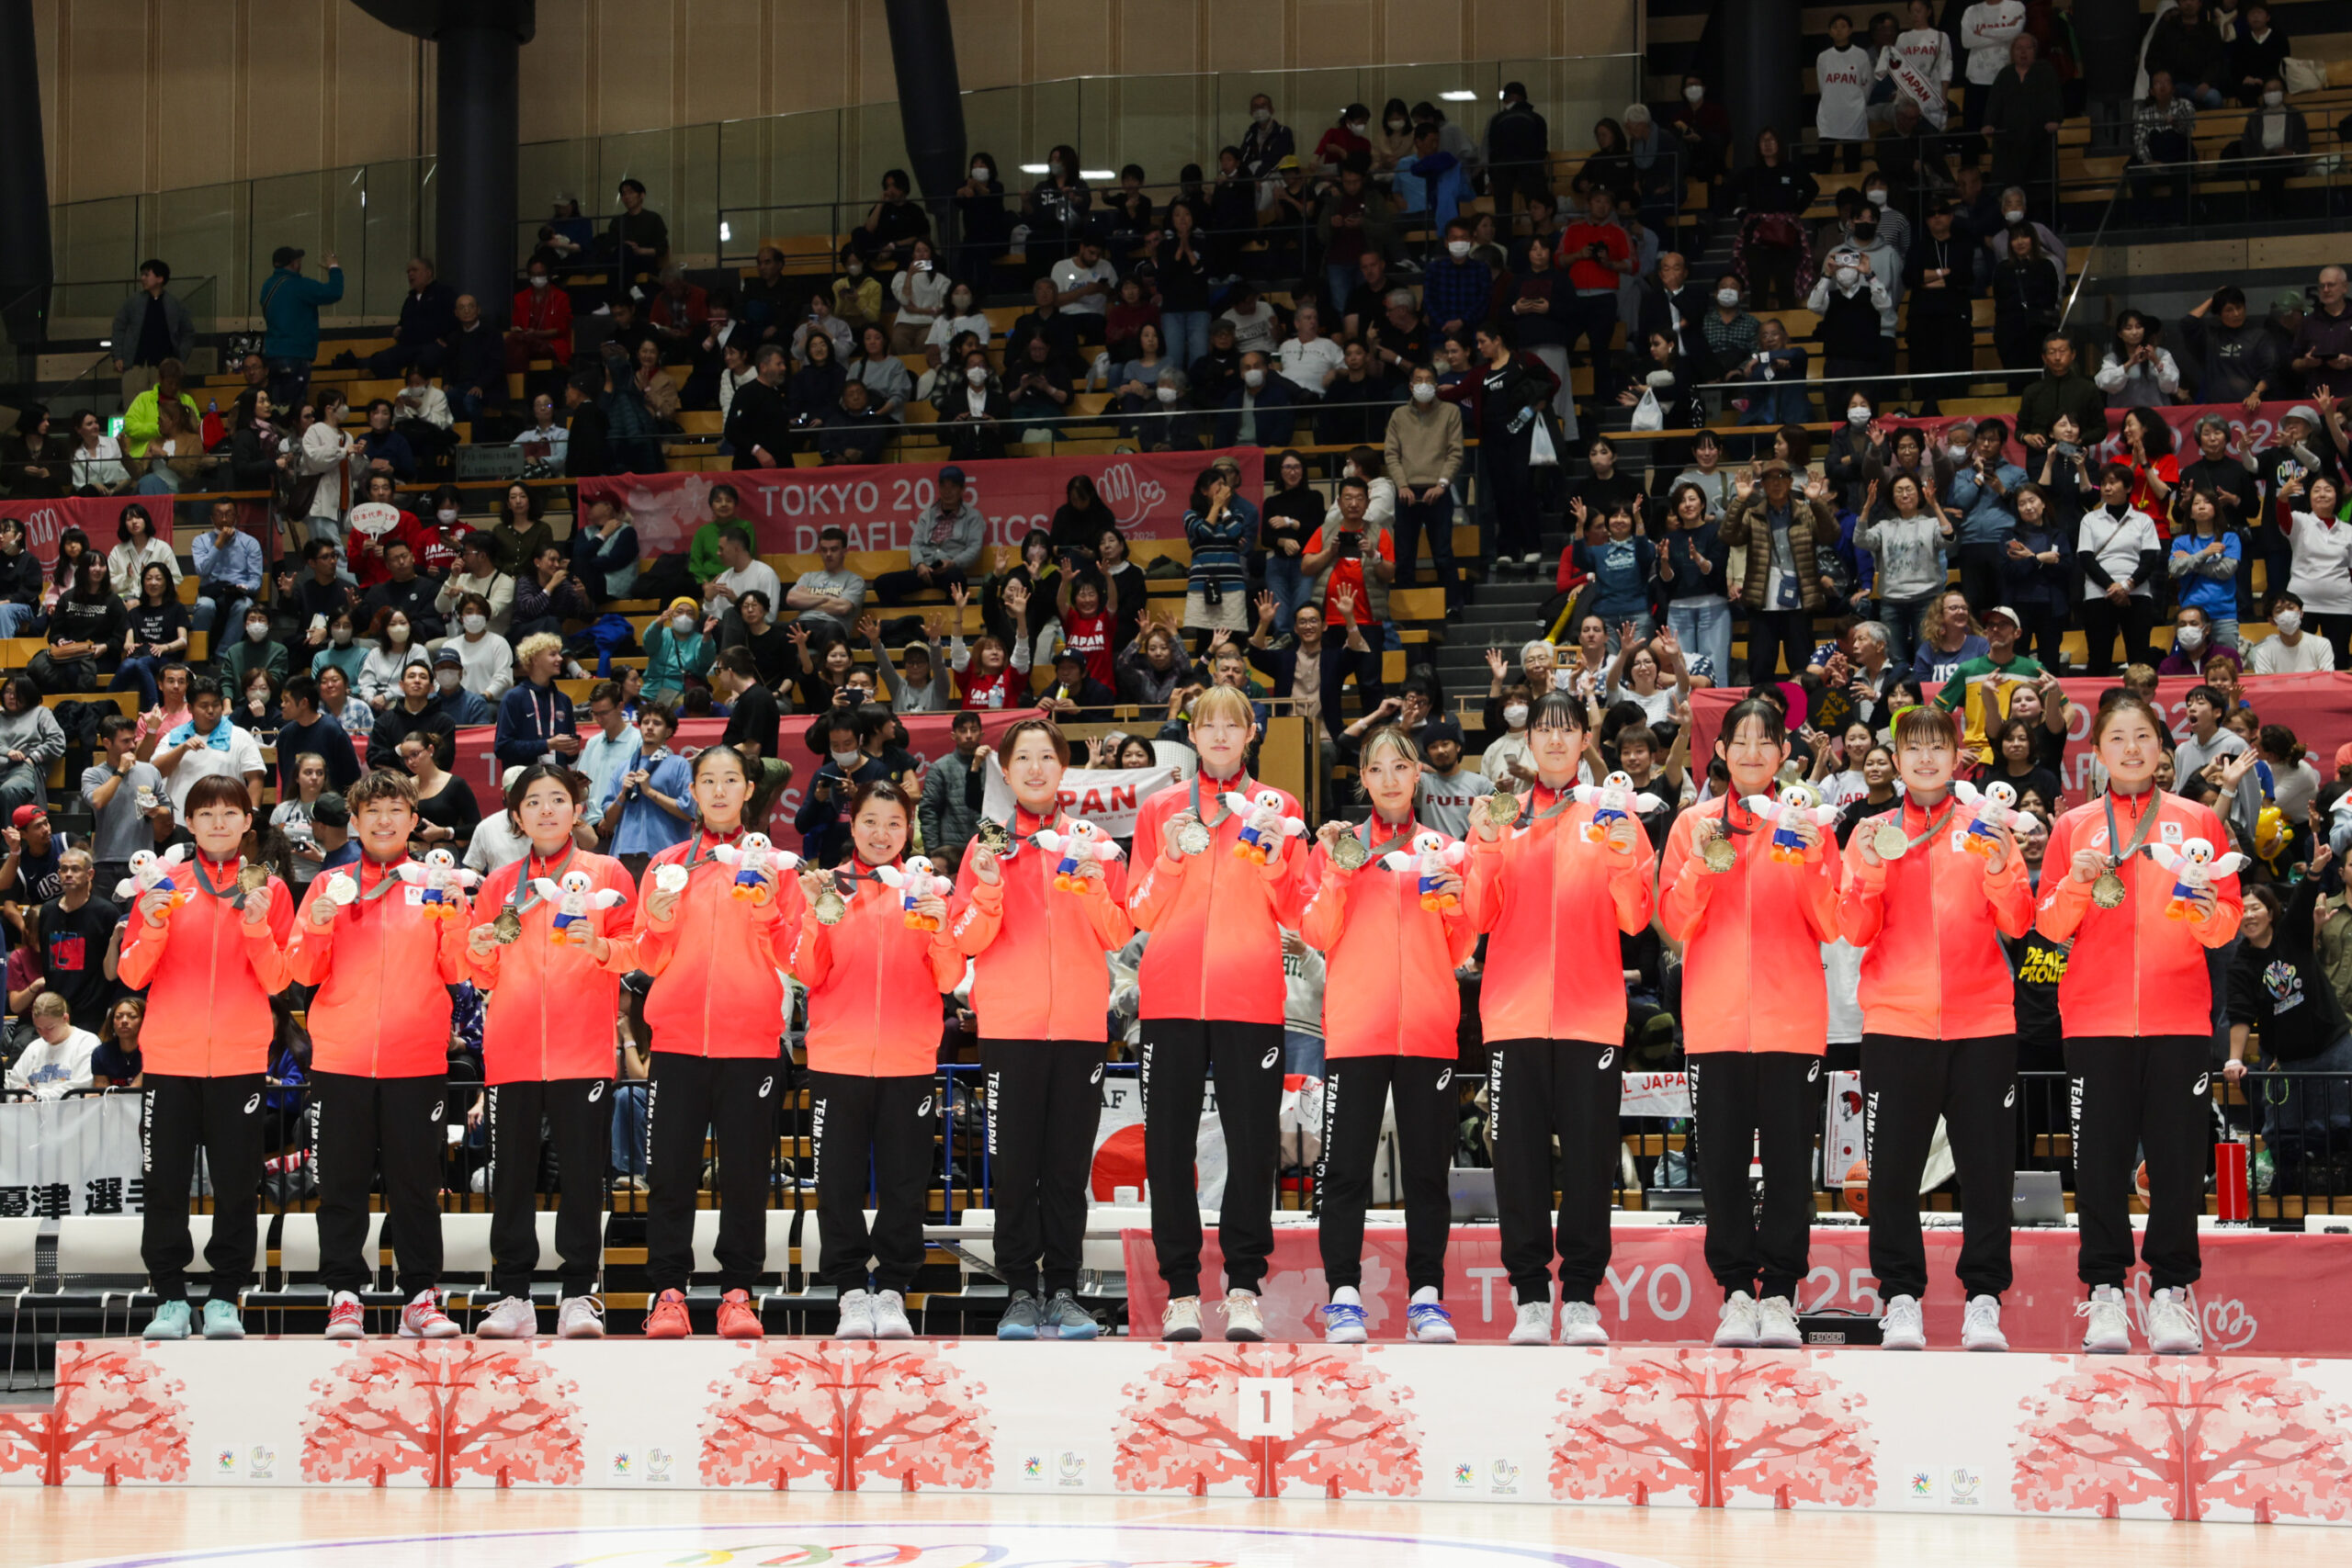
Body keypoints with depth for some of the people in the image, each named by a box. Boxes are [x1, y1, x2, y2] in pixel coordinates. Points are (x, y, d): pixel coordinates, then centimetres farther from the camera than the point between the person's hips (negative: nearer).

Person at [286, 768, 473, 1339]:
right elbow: (303, 971, 5)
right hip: (341, 1057, 1)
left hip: (416, 1060, 0)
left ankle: (421, 1297, 4)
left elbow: (457, 971, 3)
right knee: (343, 1182, 0)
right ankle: (344, 1297, 4)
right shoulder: (329, 885, 10)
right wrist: (318, 927, -13)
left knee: (416, 1182, 0)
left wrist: (454, 922, -13)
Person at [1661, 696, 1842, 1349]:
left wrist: (1809, 863, -13)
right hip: (1717, 1019, 1)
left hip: (1791, 1018, -1)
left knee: (1788, 1159, -4)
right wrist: (1703, 867, -12)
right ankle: (1737, 1293, 5)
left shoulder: (1804, 825, 9)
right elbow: (1676, 923, 4)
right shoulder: (1693, 826, 11)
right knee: (1723, 1160, -1)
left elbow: (1830, 927, 2)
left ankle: (1780, 1295, 1)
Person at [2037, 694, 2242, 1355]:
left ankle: (2171, 1288, 6)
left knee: (2178, 1156, -2)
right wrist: (2077, 884, -12)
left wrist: (2210, 916, -14)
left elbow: (2229, 918, 7)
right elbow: (2051, 926, 6)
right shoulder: (2074, 827, 11)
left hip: (2178, 1017, 0)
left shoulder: (2198, 822, 11)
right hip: (2095, 1018, 0)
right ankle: (2105, 1289, 5)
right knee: (2100, 1156, -2)